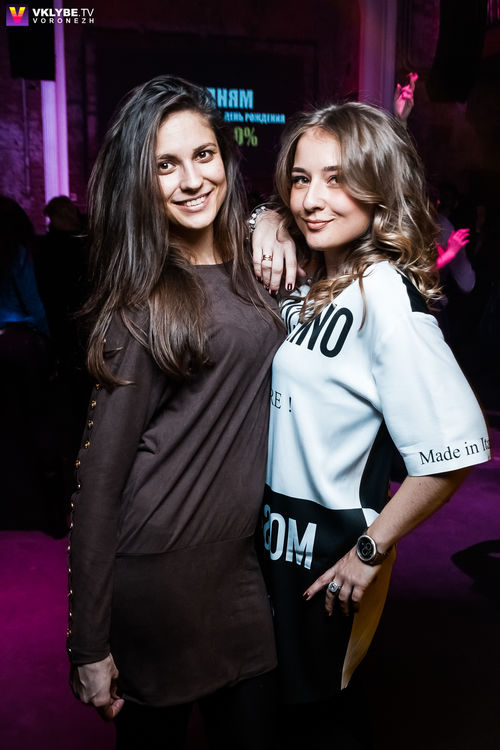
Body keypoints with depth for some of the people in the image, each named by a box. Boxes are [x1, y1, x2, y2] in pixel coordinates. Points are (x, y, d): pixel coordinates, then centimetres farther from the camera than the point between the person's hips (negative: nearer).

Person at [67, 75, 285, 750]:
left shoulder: (252, 266, 4)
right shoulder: (142, 303, -13)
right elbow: (100, 475, -12)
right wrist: (90, 645, -10)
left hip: (243, 560, 6)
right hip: (158, 565, -5)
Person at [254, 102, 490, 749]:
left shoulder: (385, 294, -23)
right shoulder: (307, 279, 1)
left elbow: (452, 451, -27)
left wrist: (370, 551, -19)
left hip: (327, 555, -8)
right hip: (272, 532, 8)